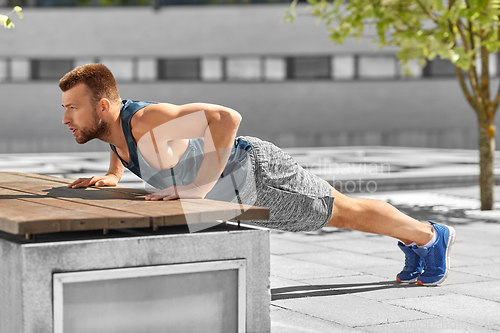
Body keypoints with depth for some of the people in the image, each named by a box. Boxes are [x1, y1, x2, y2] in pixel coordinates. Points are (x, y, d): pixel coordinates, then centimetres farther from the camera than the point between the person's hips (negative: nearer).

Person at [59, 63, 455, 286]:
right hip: (244, 194, 8)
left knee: (346, 211, 12)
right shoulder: (112, 123, -8)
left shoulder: (148, 120, -35)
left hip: (265, 177, -8)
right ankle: (413, 244, 46)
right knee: (339, 212, 25)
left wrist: (200, 186, -39)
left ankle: (431, 235, 34)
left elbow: (228, 117, -41)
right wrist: (111, 177, -2)